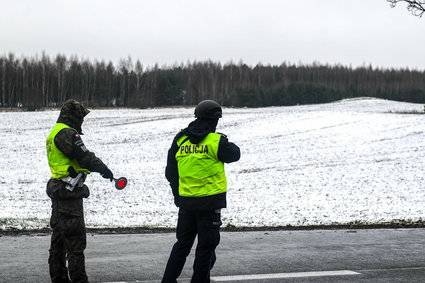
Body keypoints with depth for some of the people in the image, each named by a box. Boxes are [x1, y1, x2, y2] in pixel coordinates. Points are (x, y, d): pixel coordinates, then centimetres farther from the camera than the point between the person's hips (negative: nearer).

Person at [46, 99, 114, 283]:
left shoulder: (55, 133, 17)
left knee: (59, 238, 15)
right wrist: (104, 169, -6)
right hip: (69, 191, -11)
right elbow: (85, 157, -18)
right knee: (75, 240, -8)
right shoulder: (67, 133, -16)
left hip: (58, 192, 11)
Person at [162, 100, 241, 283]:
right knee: (206, 246, 5)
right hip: (210, 202, -5)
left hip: (185, 201, 5)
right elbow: (235, 154, 5)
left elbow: (170, 173, 9)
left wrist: (178, 195, 21)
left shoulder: (180, 140, 4)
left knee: (183, 242, 17)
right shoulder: (216, 141, -12)